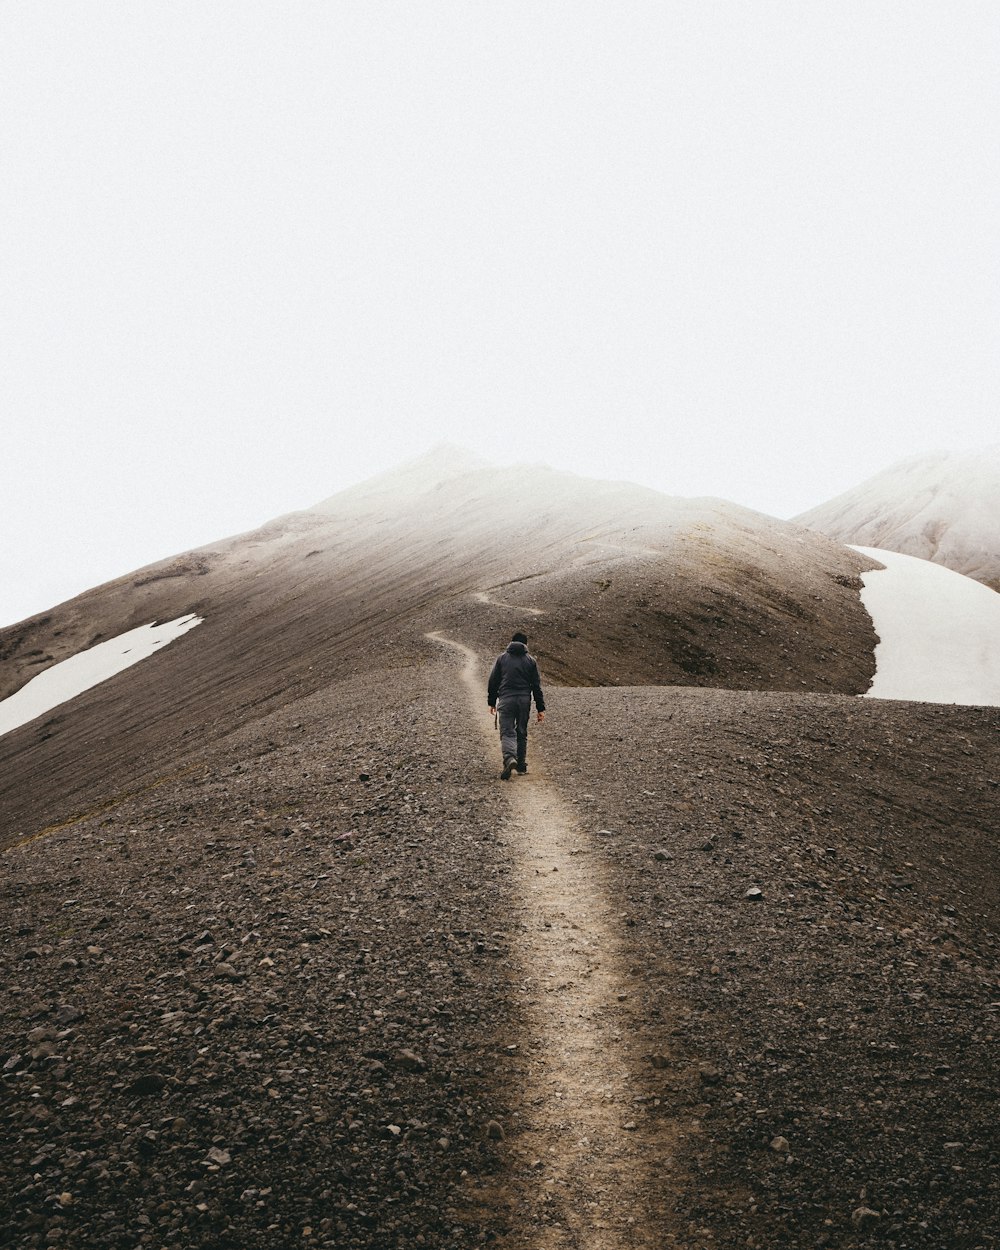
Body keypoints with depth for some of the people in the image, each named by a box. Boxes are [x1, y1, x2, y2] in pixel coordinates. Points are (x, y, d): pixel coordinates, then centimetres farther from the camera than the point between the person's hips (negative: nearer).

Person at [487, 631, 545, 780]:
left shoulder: (502, 657, 6)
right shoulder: (530, 660, 7)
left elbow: (493, 681, 5)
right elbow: (536, 686, 5)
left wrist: (491, 702, 14)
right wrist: (540, 708, 7)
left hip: (506, 700, -2)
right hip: (524, 700, 2)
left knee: (507, 732, -4)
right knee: (522, 732, 15)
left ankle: (509, 758, -28)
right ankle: (521, 764, 19)